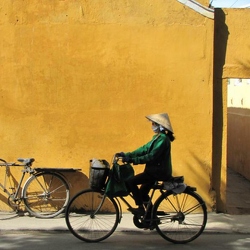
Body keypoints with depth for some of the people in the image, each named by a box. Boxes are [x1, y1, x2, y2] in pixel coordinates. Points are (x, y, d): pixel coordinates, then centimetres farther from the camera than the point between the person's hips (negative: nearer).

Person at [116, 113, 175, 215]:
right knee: (143, 192, 19)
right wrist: (127, 155, 3)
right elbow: (144, 149, 11)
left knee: (130, 181, -15)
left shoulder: (162, 139, -18)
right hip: (155, 170, 11)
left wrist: (132, 160, -26)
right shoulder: (158, 137, 14)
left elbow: (151, 156, -25)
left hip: (158, 171, -11)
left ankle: (140, 208, -8)